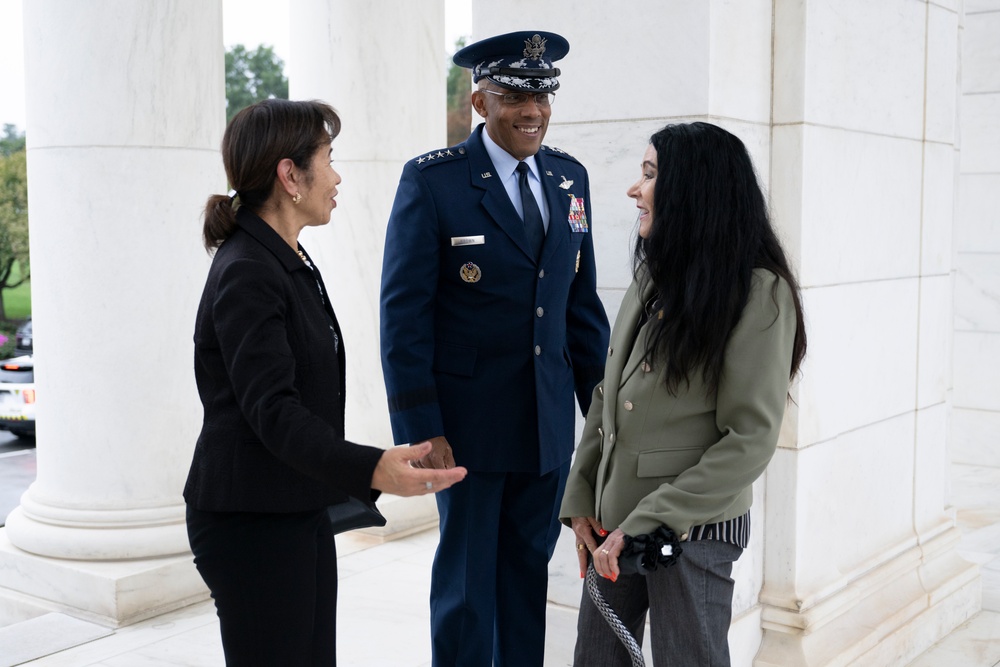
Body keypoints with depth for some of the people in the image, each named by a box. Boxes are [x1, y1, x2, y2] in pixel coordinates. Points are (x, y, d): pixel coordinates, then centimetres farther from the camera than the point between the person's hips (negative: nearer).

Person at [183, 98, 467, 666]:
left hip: (300, 511, 10)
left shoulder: (293, 263, 13)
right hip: (252, 520, -9)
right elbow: (271, 409, -27)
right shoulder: (247, 273, -18)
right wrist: (371, 470, -40)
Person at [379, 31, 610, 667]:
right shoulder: (432, 180, -10)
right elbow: (404, 312, -11)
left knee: (530, 570, 15)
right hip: (469, 422, -4)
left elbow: (581, 300, 11)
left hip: (550, 420, 5)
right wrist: (421, 428, -15)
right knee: (466, 578, 8)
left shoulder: (569, 177, 7)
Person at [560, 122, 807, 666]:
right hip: (614, 528, 6)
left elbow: (749, 441, -17)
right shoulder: (651, 281, 8)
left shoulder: (759, 293, -13)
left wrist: (644, 523, -18)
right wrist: (579, 502, 3)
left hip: (692, 533, -6)